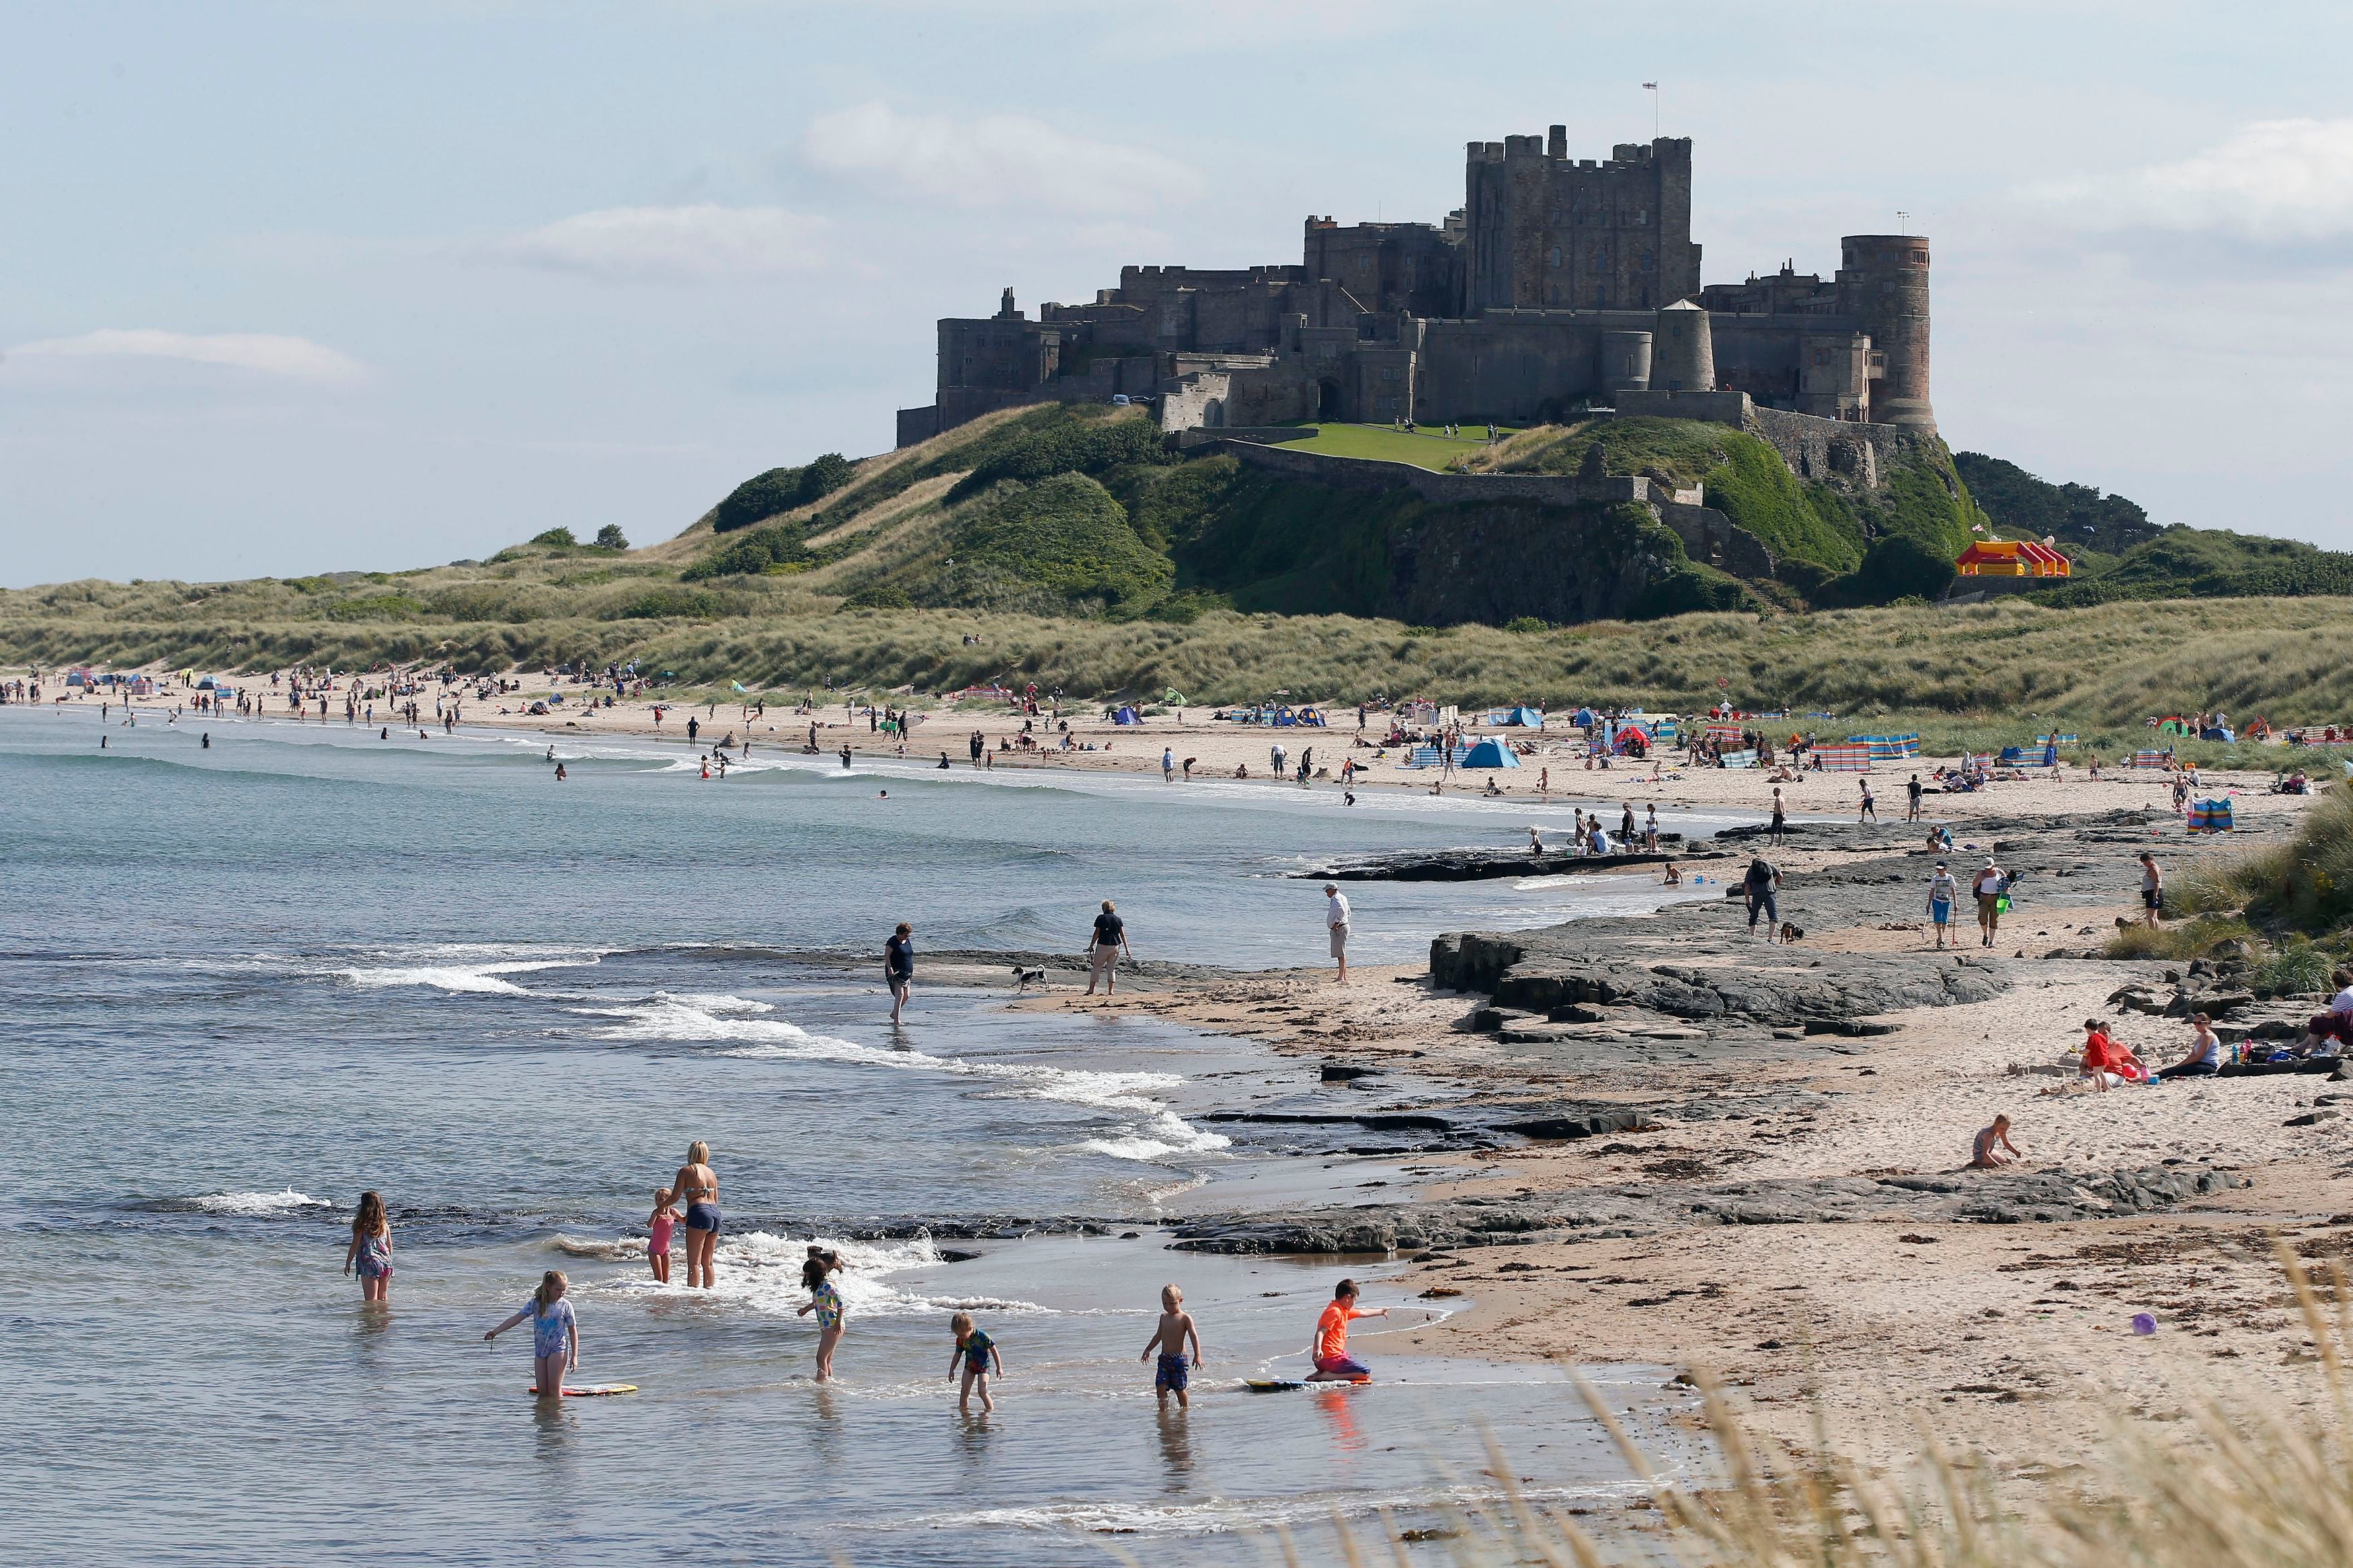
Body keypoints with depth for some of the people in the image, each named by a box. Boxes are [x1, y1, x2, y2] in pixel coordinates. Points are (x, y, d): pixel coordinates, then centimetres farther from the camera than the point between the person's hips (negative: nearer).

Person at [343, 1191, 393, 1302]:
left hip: (369, 1264, -5)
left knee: (371, 1300, -3)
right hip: (386, 1264, 5)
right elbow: (390, 1246, 11)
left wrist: (348, 1264, 2)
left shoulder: (361, 1225, -10)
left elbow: (355, 1246, -8)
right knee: (383, 1298, 14)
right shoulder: (385, 1225, 5)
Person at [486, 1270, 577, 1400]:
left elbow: (573, 1332, 0)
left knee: (554, 1390, -8)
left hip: (558, 1350, -4)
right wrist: (496, 1331, -10)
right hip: (540, 1350, 4)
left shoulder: (565, 1306, -4)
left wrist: (574, 1356, -5)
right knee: (542, 1391, 3)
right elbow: (517, 1318, -1)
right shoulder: (536, 1303, 2)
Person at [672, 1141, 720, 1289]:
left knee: (694, 1261, -7)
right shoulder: (712, 1173, 17)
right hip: (715, 1213, 6)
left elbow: (675, 1197, -3)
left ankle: (692, 1288, -13)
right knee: (707, 1261, 15)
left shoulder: (686, 1171, 0)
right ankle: (708, 1289, 17)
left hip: (699, 1213, -6)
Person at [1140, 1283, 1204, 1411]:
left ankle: (1185, 1409, 15)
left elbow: (1194, 1336, -14)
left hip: (1179, 1359, -5)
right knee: (1160, 1386, -8)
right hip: (1164, 1358, 5)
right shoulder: (1164, 1317, 12)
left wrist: (1197, 1355, -25)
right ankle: (1163, 1409, -1)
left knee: (1179, 1388, 0)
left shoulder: (1185, 1318, -6)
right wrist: (1148, 1350, 28)